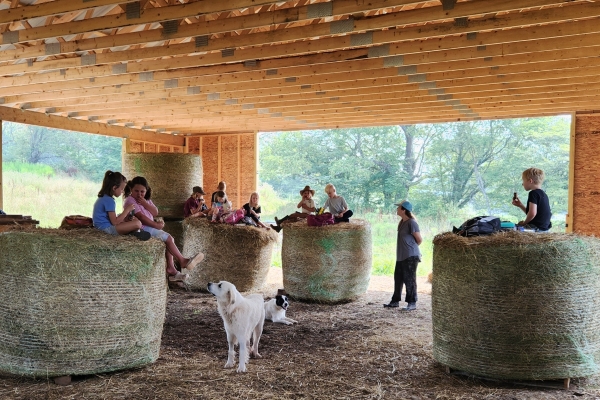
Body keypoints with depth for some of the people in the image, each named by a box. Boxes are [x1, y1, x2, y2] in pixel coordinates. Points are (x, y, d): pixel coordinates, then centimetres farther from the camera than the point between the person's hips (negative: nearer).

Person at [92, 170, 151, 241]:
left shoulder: (103, 197, 13)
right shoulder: (109, 200, -18)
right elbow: (115, 222, -21)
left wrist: (125, 219, 4)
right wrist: (127, 210, -12)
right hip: (107, 228, -11)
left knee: (135, 220, 25)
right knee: (138, 223, -23)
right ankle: (135, 232, 4)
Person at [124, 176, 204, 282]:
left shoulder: (146, 200, 16)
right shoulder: (130, 200, -10)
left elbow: (155, 213, 3)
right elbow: (141, 217, -19)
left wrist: (145, 203, -12)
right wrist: (156, 225, -20)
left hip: (149, 227, 9)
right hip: (142, 229, -9)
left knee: (169, 239, -3)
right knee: (168, 238, -16)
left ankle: (171, 268, -9)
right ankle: (182, 261, -10)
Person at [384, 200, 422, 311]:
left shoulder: (412, 223, -15)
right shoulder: (402, 222, 11)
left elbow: (419, 240, -11)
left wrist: (411, 248, 4)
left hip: (410, 256, -9)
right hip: (401, 256, 9)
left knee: (409, 280, -3)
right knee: (398, 278, 14)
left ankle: (412, 303, 6)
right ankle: (395, 301, 25)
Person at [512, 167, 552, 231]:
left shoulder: (534, 193, -14)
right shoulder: (543, 193, 17)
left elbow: (532, 213, -27)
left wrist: (524, 222, -11)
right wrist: (520, 205, 20)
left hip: (536, 227, -10)